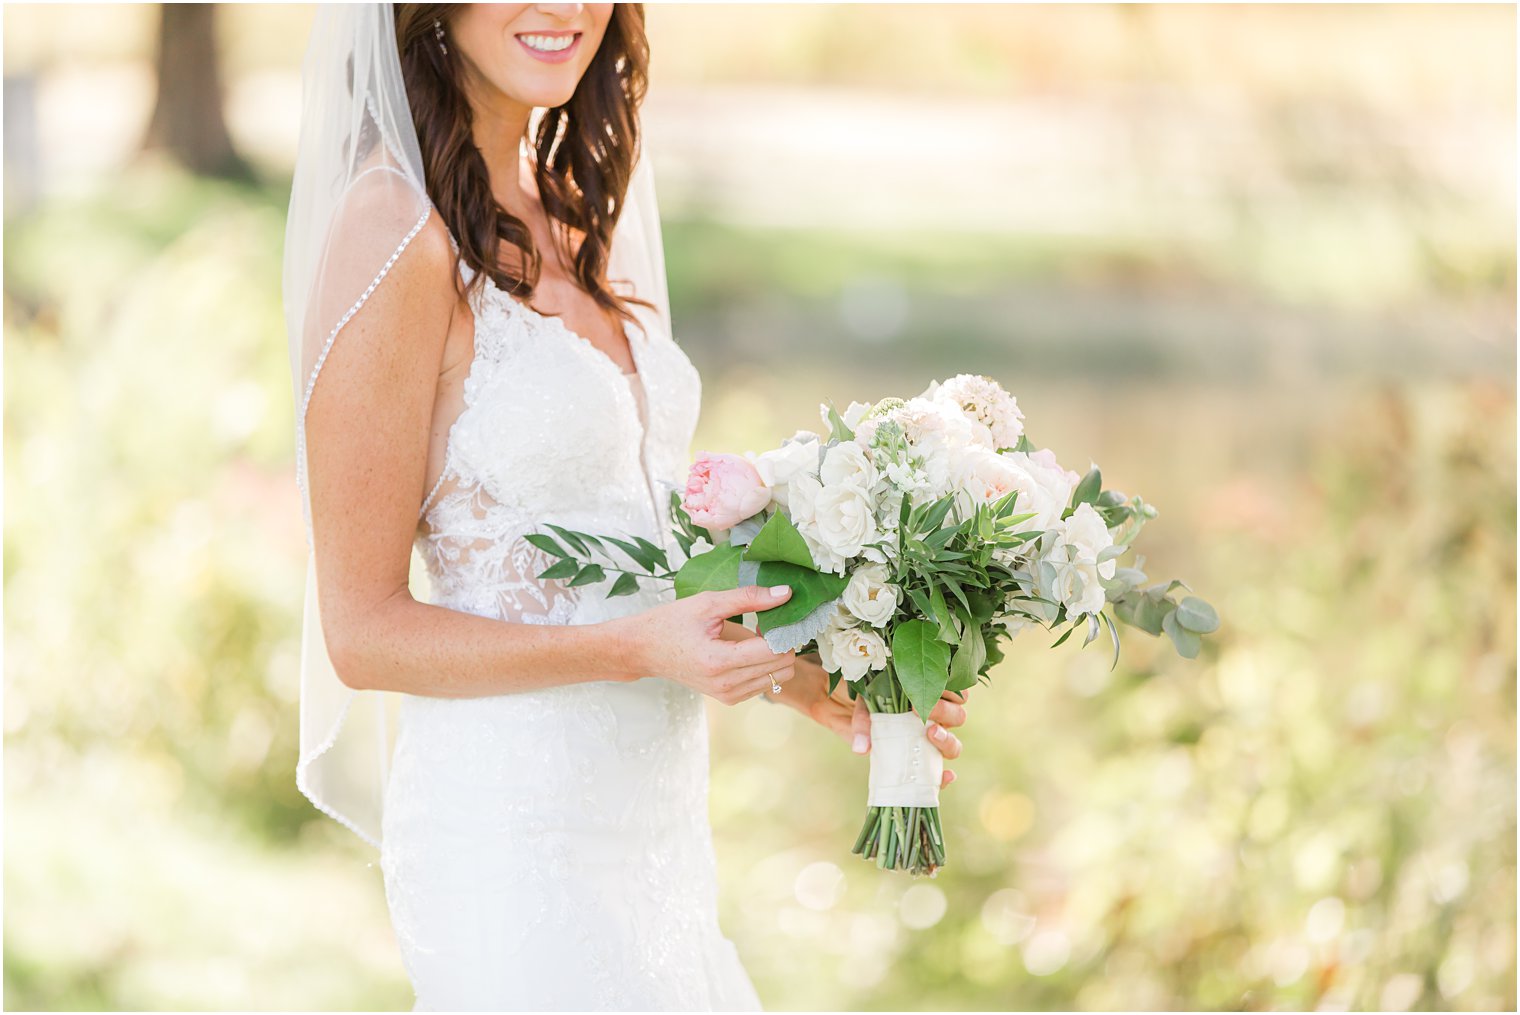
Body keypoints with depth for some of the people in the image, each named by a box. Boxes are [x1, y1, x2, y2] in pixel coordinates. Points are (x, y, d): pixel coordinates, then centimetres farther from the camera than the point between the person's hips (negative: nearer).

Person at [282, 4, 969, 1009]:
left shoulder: (567, 216, 11)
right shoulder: (396, 235, -14)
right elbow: (365, 631, -13)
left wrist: (799, 675, 7)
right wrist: (641, 649, -21)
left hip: (650, 833, 8)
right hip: (518, 846, -8)